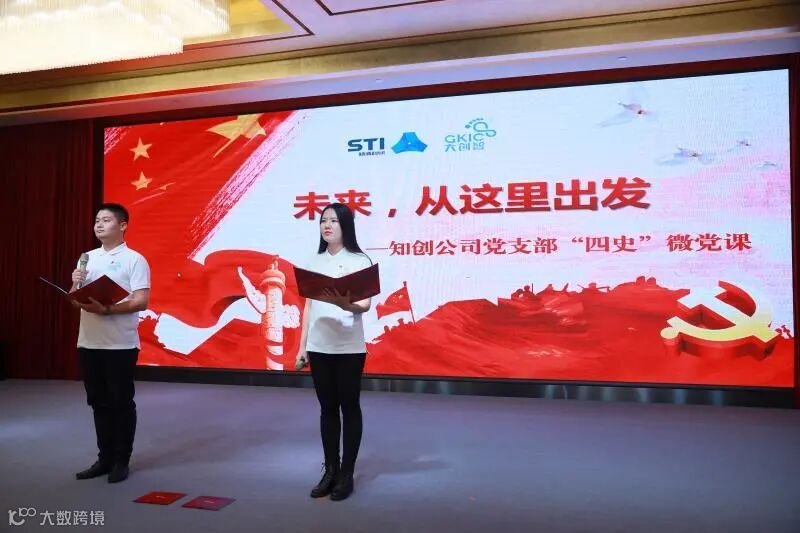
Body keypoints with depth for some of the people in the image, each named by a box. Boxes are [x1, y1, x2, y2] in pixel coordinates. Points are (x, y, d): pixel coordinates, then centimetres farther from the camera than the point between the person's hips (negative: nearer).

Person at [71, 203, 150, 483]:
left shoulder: (134, 260, -5)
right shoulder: (87, 258, 13)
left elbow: (141, 302, -14)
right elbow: (75, 301, 16)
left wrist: (106, 310, -24)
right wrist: (75, 285, -4)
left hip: (120, 344, -6)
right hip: (88, 343, 6)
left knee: (121, 403, 3)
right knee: (98, 403, 13)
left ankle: (122, 461, 15)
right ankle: (105, 458, 25)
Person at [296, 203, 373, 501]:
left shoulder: (359, 261, -4)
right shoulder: (314, 262, 10)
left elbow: (365, 305, -13)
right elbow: (309, 306, 12)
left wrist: (343, 303, -35)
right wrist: (302, 346, 9)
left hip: (349, 348, -4)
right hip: (318, 347, 4)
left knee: (349, 408, 5)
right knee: (327, 408, 11)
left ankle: (347, 474, 15)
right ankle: (330, 471, 22)